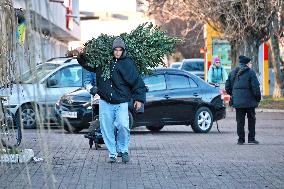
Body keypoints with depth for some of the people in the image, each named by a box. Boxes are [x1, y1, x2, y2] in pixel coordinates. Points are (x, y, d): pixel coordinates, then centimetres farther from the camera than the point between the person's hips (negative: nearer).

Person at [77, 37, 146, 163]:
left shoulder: (128, 63, -2)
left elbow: (137, 82, 0)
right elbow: (87, 64, 22)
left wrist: (139, 98, -3)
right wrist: (82, 56, 4)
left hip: (121, 103, -3)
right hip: (105, 102, 3)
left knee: (123, 125, -16)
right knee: (107, 128, 4)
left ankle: (123, 150, 5)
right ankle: (112, 153, 18)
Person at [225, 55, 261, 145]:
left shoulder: (233, 72, 9)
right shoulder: (250, 72, -8)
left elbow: (227, 86, 12)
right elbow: (255, 87, -12)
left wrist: (232, 94, 25)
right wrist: (258, 97, -3)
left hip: (237, 101, 4)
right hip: (249, 100, -4)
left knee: (240, 121, 8)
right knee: (251, 120, 7)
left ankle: (241, 139, 7)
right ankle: (251, 139, 6)